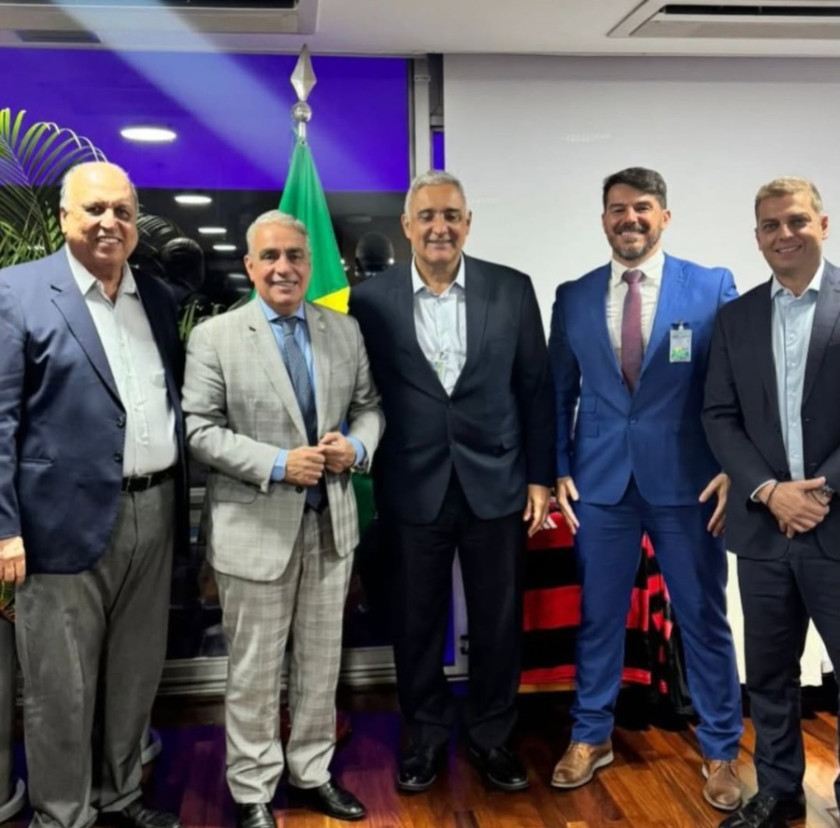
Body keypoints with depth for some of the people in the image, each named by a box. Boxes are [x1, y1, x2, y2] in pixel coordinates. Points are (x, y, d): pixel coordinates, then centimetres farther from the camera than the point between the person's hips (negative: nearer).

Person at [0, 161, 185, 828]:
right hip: (69, 519, -5)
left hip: (153, 515, 6)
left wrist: (179, 501, 10)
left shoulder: (158, 298, 10)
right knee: (61, 689, 8)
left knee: (137, 676, 18)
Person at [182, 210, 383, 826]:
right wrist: (278, 464, -19)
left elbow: (369, 405, 10)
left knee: (322, 660, 15)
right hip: (256, 526, -4)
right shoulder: (214, 337, -5)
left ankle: (313, 773, 34)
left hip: (331, 522, 4)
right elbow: (200, 430, -9)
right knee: (254, 670, 8)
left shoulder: (346, 331, 6)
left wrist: (357, 446, -11)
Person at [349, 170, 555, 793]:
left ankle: (492, 735, 32)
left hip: (496, 482, 1)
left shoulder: (512, 290, 0)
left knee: (498, 620, 12)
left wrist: (539, 476, 1)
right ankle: (426, 735, 32)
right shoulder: (372, 299, -2)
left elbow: (536, 389, 3)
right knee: (417, 621, 12)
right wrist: (368, 478, 0)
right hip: (413, 488, 0)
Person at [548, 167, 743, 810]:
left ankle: (720, 751, 26)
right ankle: (591, 736, 30)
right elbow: (559, 392, 9)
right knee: (597, 616, 12)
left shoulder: (712, 287, -1)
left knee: (704, 618, 9)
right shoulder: (573, 297, 6)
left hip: (686, 482, -2)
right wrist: (558, 468, 2)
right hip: (600, 482, 2)